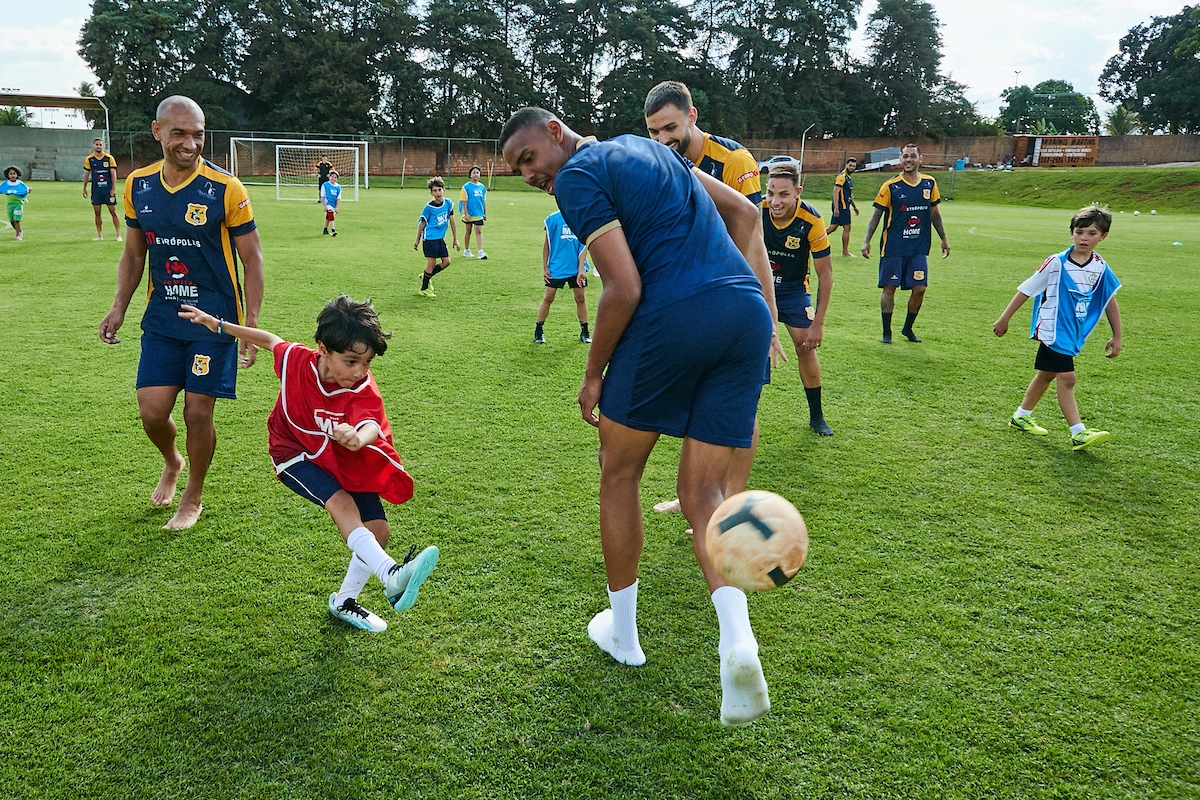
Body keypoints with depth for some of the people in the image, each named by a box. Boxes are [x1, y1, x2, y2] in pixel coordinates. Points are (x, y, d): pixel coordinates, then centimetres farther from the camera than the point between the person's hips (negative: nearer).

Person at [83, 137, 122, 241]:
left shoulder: (109, 158, -1)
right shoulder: (89, 159, 3)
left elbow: (113, 174, -2)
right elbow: (86, 174, 10)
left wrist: (113, 188, -8)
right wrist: (84, 188, 9)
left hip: (108, 189, -2)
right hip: (96, 190, 2)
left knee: (113, 211, -3)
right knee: (97, 212, 4)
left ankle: (118, 235, 0)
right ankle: (99, 235, 11)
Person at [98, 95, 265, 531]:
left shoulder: (225, 189, -11)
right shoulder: (138, 185, 2)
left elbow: (252, 259, -7)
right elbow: (134, 253, 14)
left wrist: (251, 325, -11)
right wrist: (118, 308, 6)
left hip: (214, 319, -4)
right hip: (162, 316, 4)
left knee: (198, 411, 0)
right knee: (152, 410, 1)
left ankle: (192, 498, 23)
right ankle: (171, 463, 36)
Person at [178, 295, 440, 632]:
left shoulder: (364, 389, -26)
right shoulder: (295, 360, -22)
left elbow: (370, 425, -47)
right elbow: (269, 339, 1)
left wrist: (358, 439, -71)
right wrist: (217, 324, 7)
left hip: (345, 459, 2)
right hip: (296, 454, -2)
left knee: (379, 530, -6)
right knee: (342, 503, -30)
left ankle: (344, 602, 15)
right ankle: (392, 576, -44)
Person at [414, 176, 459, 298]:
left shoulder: (448, 203, 2)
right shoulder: (429, 207, -11)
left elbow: (452, 221, 8)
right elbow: (422, 224, -2)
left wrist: (455, 239, 9)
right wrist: (417, 240, 4)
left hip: (440, 238, 6)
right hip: (430, 238, -6)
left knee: (446, 261, 4)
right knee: (431, 263, -6)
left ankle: (426, 276, 25)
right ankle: (424, 289, 9)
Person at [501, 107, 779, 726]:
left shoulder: (577, 176, 0)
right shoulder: (643, 146, 25)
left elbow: (625, 289, -11)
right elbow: (743, 212, 27)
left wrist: (593, 374, 1)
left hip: (674, 319, -7)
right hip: (749, 315, 8)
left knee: (619, 473, 14)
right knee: (703, 494, 11)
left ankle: (621, 632, 27)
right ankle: (737, 639, -11)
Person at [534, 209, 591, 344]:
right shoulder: (553, 218, -7)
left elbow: (584, 245, -1)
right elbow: (546, 243, 0)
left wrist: (581, 269, -7)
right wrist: (544, 268, 0)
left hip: (577, 268, 2)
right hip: (556, 267, -2)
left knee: (581, 298, 7)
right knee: (548, 298, 2)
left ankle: (584, 332, 19)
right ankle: (538, 331, 14)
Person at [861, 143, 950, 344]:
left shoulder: (929, 183, 6)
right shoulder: (890, 186, -5)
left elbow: (934, 213, 16)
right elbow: (877, 215, -1)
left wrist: (943, 239, 17)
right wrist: (867, 241, -7)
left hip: (919, 248, 3)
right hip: (893, 247, -3)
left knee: (919, 289, 0)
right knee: (889, 288, -1)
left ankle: (908, 328, 20)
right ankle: (886, 331, 11)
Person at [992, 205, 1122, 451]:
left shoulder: (1101, 268, 0)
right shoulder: (1056, 263, -13)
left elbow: (1110, 302, 10)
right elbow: (1026, 290, -6)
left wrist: (1116, 337, 12)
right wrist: (1004, 319, -1)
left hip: (1074, 334, 6)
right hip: (1054, 330, -6)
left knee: (1046, 374, 18)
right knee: (1066, 377, -12)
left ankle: (1021, 416, 34)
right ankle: (1079, 433, -10)